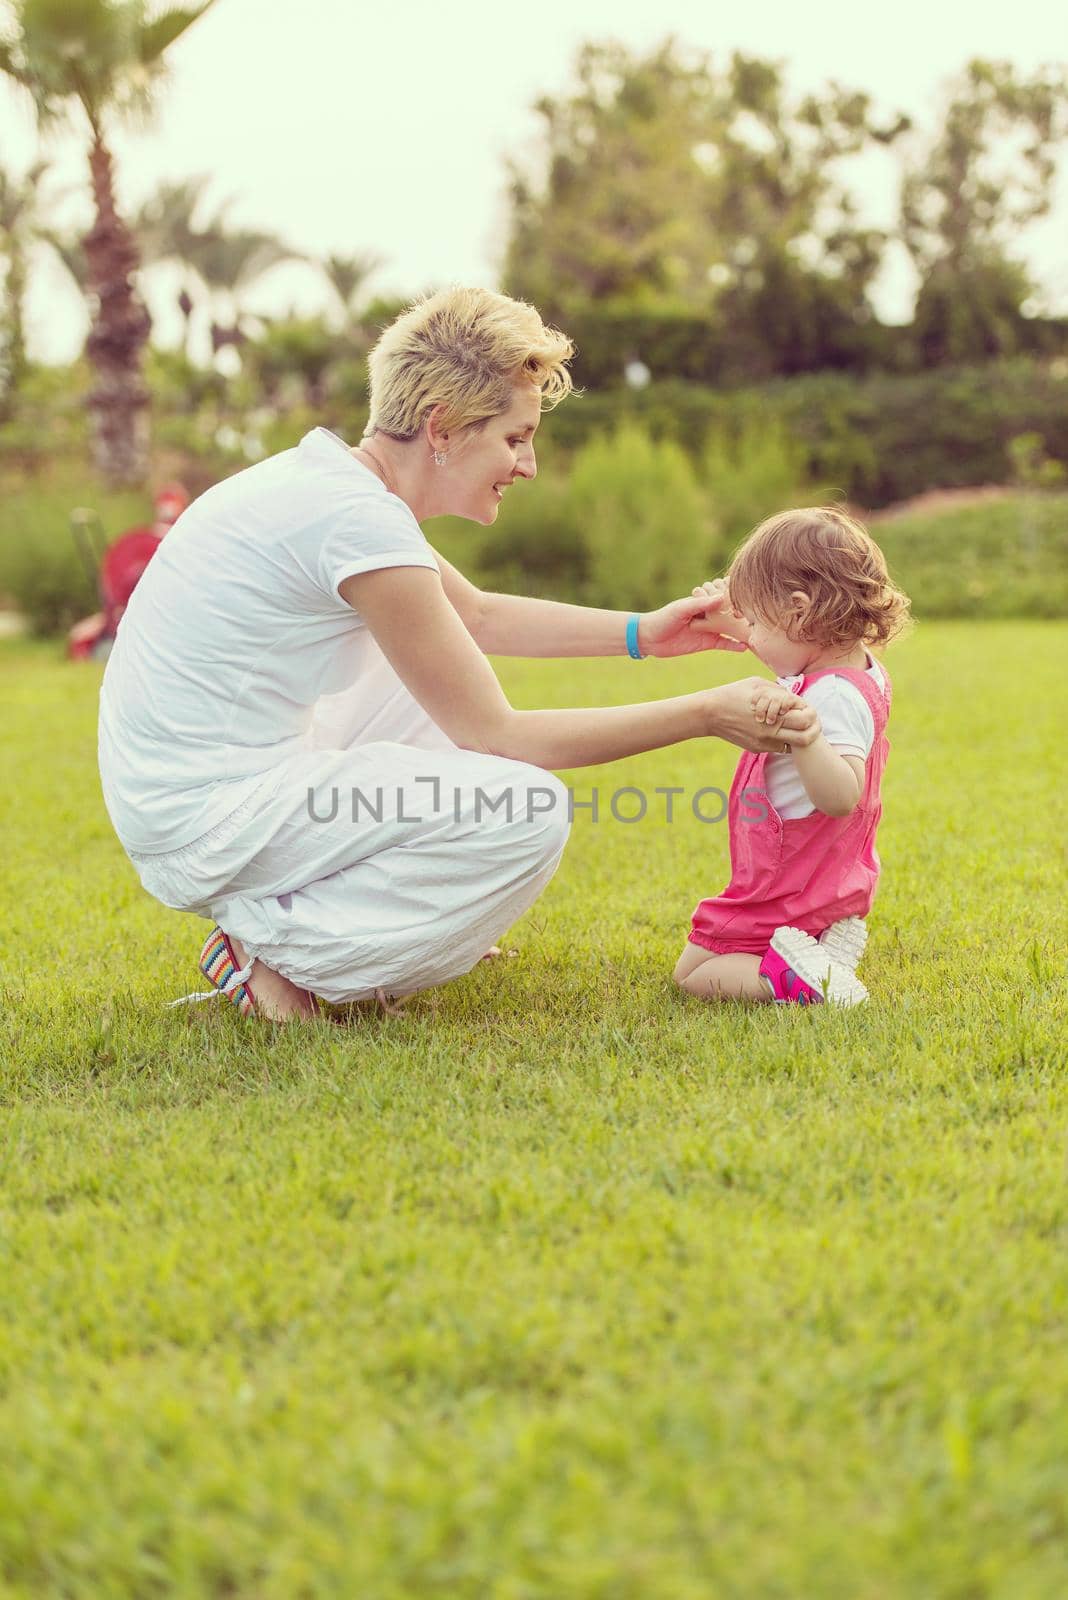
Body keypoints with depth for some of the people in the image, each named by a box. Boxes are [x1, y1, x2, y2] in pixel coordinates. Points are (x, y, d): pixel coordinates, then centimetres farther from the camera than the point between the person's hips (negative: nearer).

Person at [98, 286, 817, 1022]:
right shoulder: (359, 520, -22)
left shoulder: (334, 478, 8)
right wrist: (707, 715, -12)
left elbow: (478, 616, 24)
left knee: (451, 672, 25)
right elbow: (497, 735, -16)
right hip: (203, 828, -10)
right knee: (529, 812, -19)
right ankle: (274, 947, -7)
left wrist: (640, 633, 16)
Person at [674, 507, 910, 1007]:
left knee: (693, 974, 0)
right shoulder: (860, 673, 1)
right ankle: (828, 945, 5)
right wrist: (735, 612, 15)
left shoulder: (833, 697, -31)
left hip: (789, 893, -10)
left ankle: (801, 978, -19)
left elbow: (841, 796, -44)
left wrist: (806, 733, -59)